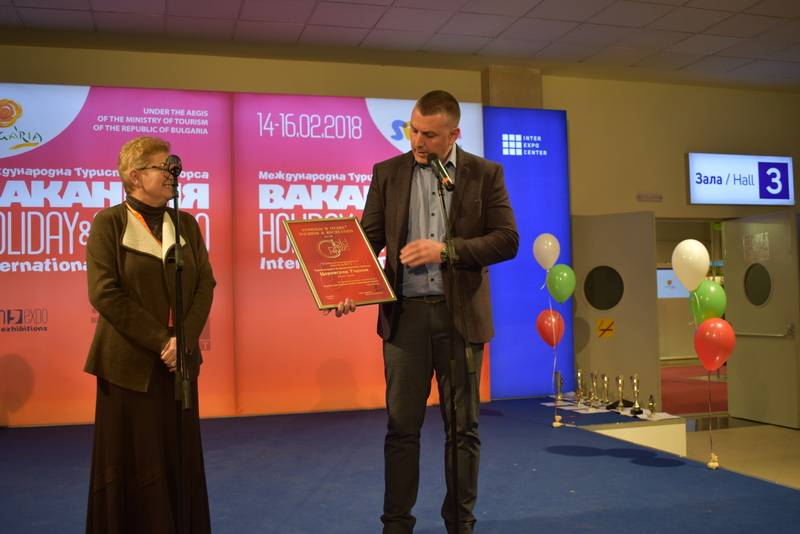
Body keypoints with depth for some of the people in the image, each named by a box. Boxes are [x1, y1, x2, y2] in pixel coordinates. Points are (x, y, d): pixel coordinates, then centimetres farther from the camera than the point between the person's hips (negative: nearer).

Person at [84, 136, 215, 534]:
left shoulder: (186, 224, 9)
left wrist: (184, 340, -12)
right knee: (134, 463, 3)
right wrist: (159, 340, -15)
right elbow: (104, 293, -12)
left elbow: (205, 284, 3)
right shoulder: (109, 223, -4)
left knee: (181, 458, 9)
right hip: (130, 362, -4)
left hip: (180, 360, 4)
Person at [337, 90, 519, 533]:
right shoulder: (388, 173, 7)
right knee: (402, 426, 5)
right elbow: (368, 238, 4)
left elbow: (507, 240, -3)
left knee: (462, 427, 8)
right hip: (405, 313, 1)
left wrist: (445, 250, -15)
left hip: (461, 313, 0)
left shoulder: (485, 174, 3)